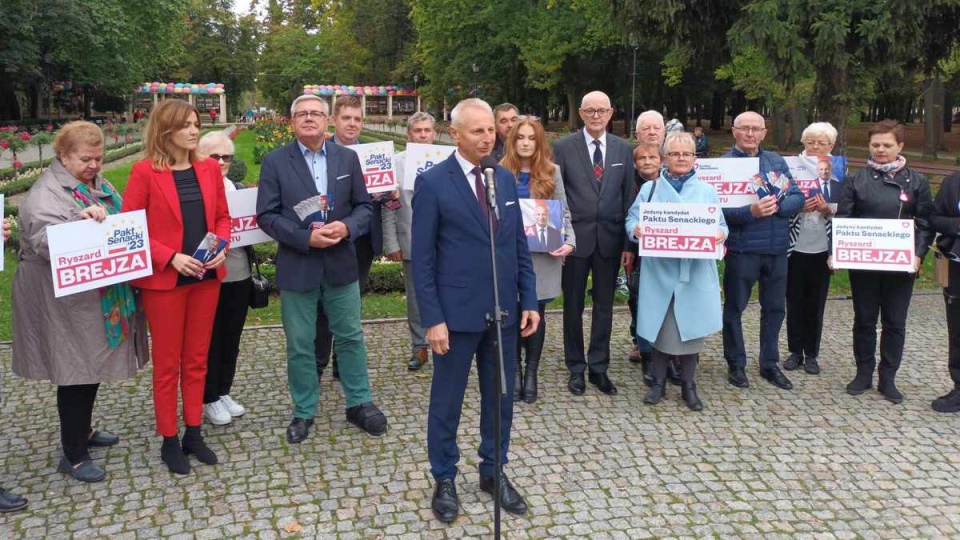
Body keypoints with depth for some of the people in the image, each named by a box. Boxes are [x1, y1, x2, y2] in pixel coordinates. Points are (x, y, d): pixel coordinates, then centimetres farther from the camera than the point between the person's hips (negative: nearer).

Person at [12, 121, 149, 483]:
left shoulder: (99, 185, 12)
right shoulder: (45, 194, -14)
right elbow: (44, 241, -28)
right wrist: (81, 221, -42)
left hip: (102, 298, 8)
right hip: (67, 303, -8)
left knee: (94, 366, 18)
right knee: (76, 372, -2)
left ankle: (82, 431, 37)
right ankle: (73, 455, 10)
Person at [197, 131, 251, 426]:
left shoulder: (234, 186, 11)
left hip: (240, 273, 6)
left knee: (231, 338, 14)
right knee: (211, 340, 5)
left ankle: (224, 392, 29)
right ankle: (210, 399, 18)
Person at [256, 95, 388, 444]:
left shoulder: (348, 158, 4)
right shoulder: (275, 161, -4)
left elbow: (364, 206, 5)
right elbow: (266, 215, -7)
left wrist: (347, 228, -16)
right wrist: (305, 237, -20)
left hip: (341, 263, 2)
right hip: (297, 266, -2)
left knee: (350, 336, 12)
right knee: (300, 344, 8)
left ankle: (359, 404, 27)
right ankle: (304, 412, 25)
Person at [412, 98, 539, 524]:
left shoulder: (506, 179, 8)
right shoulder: (432, 183, -8)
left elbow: (519, 246, 11)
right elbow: (422, 258, -9)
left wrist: (529, 300, 4)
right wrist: (432, 318, -13)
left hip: (504, 311, 5)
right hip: (456, 313, -5)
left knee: (500, 397, 14)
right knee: (447, 401, 9)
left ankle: (493, 472, 32)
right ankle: (444, 480, 26)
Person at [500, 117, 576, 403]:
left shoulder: (551, 171, 4)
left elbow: (564, 212, 2)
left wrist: (570, 241, -12)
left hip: (542, 255, 0)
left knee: (536, 314, 4)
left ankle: (532, 373, 17)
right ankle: (515, 371, 17)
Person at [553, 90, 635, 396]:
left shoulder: (624, 149, 6)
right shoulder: (564, 147, -1)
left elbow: (628, 198, 5)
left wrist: (629, 244, 1)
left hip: (610, 240, 2)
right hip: (575, 238, -2)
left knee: (604, 307, 10)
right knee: (573, 306, 8)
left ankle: (599, 368, 23)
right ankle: (576, 368, 22)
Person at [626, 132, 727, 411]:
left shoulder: (707, 191, 10)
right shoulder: (650, 188, 7)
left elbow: (720, 226, 8)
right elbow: (632, 220, 3)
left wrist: (720, 234, -15)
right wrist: (636, 229, -20)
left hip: (695, 272, 1)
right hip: (659, 270, -1)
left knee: (691, 326, 5)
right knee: (660, 326, 4)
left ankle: (689, 386, 20)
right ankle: (659, 382, 21)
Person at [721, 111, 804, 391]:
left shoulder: (776, 160, 9)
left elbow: (798, 197, 3)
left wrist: (777, 206, -16)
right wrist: (751, 212, -29)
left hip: (777, 248, 5)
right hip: (741, 248, -5)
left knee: (774, 308, 14)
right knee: (734, 308, 8)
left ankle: (769, 364, 28)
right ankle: (736, 364, 23)